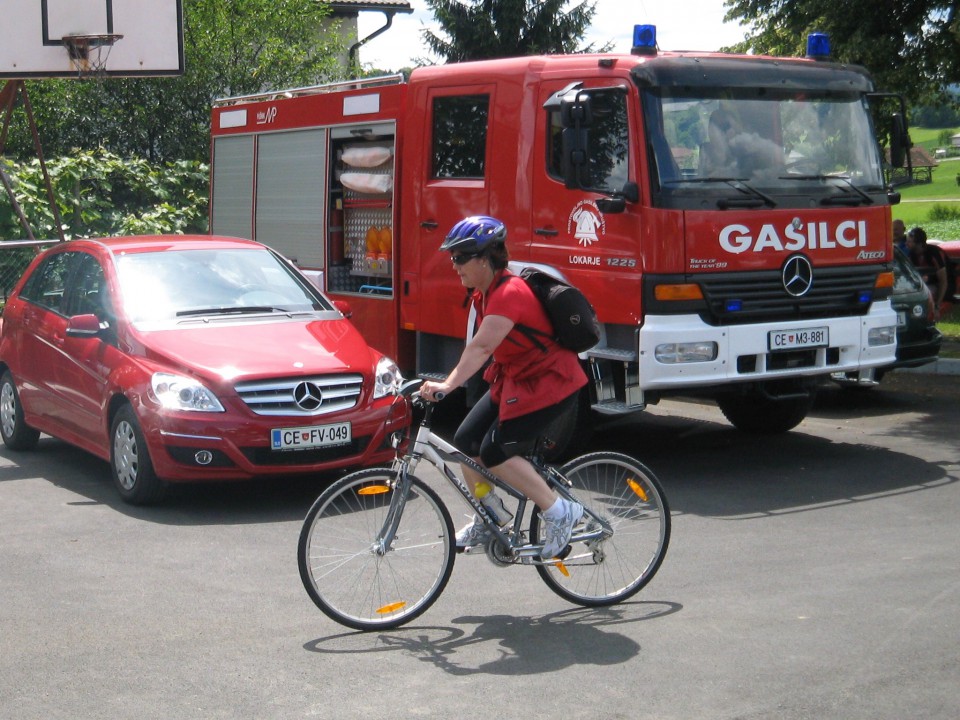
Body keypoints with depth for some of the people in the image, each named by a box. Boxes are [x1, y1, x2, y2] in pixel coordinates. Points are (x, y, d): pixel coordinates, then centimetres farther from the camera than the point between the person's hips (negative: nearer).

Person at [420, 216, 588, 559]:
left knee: (496, 452, -15)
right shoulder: (484, 293, 6)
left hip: (549, 382, -10)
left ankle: (559, 511, -4)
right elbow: (480, 346, 6)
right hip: (514, 378, 10)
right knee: (467, 441, 5)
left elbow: (481, 346, -37)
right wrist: (448, 383, -1)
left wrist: (448, 385, -46)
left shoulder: (510, 293, -25)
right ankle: (485, 523, 21)